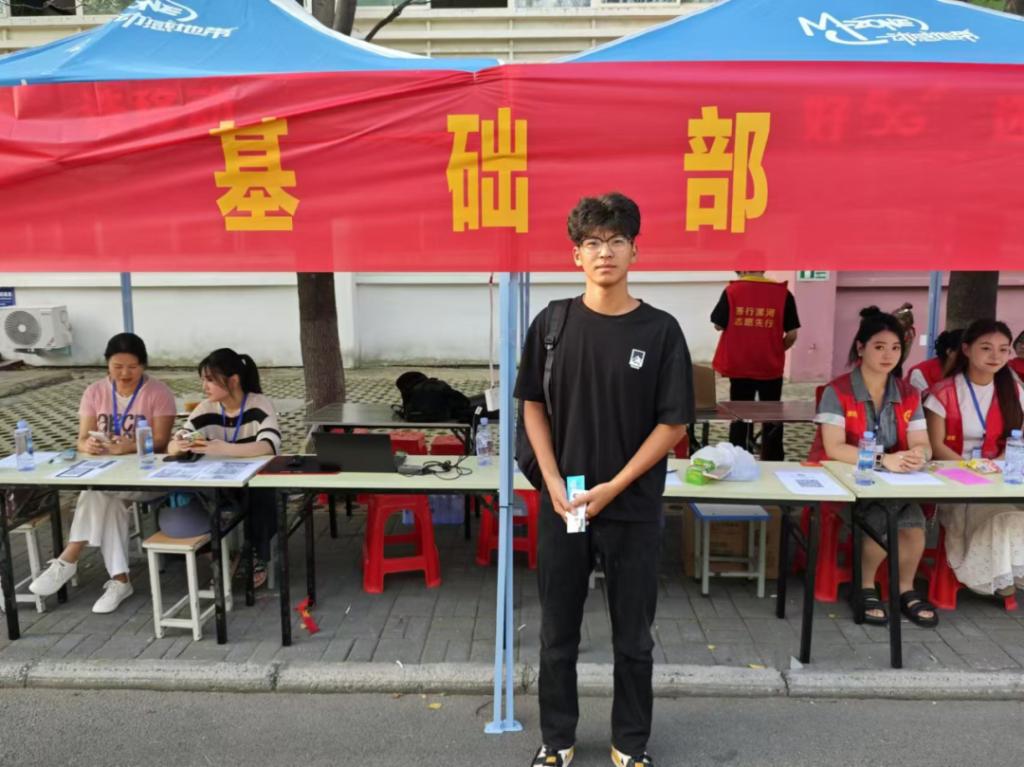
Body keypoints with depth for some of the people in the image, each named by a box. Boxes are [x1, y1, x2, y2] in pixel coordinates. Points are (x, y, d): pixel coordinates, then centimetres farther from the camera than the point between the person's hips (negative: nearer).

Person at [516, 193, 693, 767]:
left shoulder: (661, 330, -6)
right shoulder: (553, 323, -1)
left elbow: (673, 424, -6)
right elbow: (534, 407, 5)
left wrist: (612, 488, -12)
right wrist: (554, 484, -7)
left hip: (633, 509, -1)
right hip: (562, 504, 2)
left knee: (634, 637, 12)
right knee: (558, 633, 13)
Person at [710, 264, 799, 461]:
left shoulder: (732, 290, -7)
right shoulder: (783, 293, -5)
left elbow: (718, 325, -1)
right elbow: (792, 334, -4)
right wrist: (777, 350, 13)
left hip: (739, 365, 0)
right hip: (770, 366, 0)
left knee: (739, 415, 13)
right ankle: (773, 462, 19)